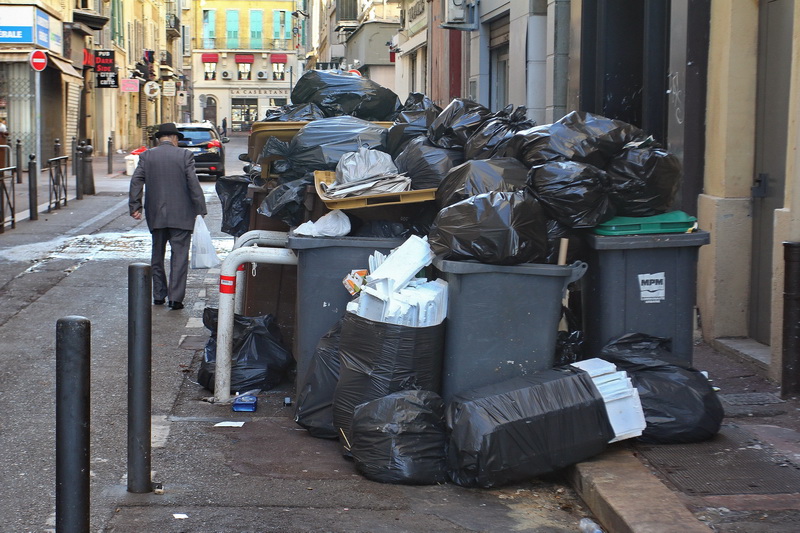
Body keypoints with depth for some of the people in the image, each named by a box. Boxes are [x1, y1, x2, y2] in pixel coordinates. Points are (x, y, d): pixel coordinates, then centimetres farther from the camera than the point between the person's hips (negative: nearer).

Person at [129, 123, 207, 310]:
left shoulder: (146, 156, 4)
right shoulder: (184, 155, -3)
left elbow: (136, 180, -4)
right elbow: (193, 183, -8)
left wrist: (134, 206, -3)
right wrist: (200, 209, -6)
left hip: (156, 216, 3)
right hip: (180, 216, -3)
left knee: (157, 256, 16)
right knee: (179, 256, 0)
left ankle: (159, 295, 21)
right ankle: (176, 298, -6)